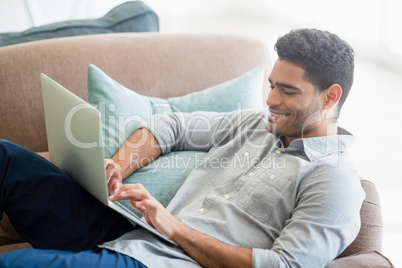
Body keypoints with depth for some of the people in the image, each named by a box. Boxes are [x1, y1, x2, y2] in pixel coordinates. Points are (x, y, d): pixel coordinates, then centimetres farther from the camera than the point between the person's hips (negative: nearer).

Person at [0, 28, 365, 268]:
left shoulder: (334, 182, -5)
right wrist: (119, 166, 1)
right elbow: (173, 126, 23)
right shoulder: (256, 123, 18)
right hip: (127, 236, 8)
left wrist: (176, 228, -16)